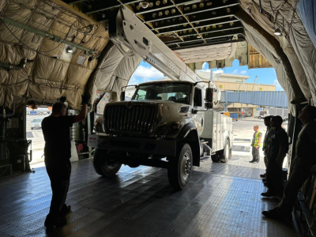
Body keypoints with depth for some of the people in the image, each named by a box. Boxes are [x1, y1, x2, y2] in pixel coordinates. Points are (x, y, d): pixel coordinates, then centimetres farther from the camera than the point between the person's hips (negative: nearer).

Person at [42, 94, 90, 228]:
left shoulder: (45, 121, 4)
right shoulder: (62, 120, -18)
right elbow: (82, 116, -21)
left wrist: (61, 102, 32)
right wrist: (85, 102, -6)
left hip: (49, 160, 9)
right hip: (61, 160, -8)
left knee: (56, 187, 22)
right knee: (61, 188, 1)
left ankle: (61, 209, 37)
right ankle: (52, 219, 4)